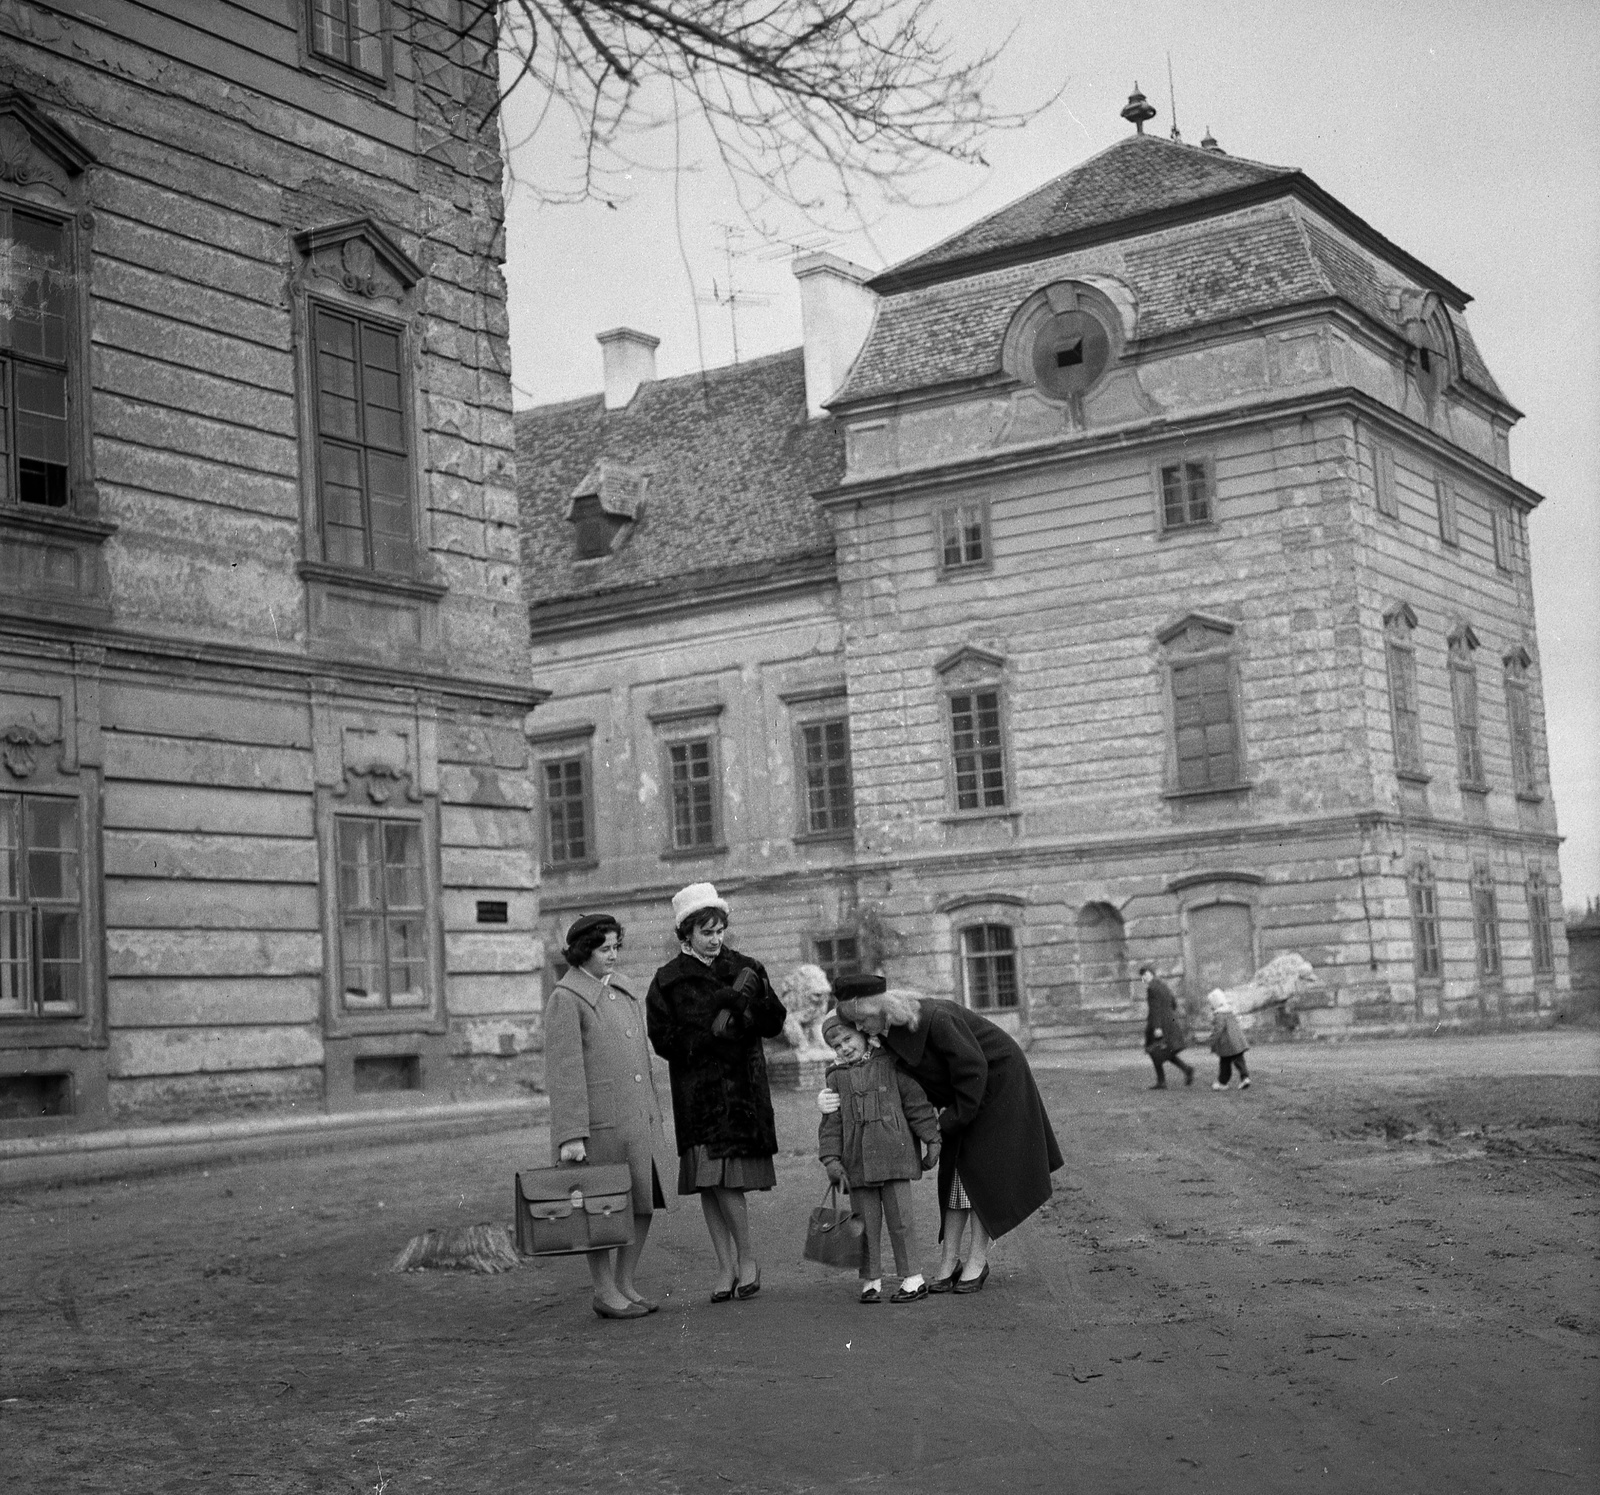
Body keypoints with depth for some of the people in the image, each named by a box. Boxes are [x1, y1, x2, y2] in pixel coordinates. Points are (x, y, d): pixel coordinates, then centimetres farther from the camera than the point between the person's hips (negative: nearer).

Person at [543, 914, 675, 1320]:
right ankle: (604, 1292, 13)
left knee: (645, 1201, 9)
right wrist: (570, 1135, -20)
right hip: (598, 1123, -8)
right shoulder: (566, 999, -10)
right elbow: (563, 1072, -15)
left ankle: (625, 1284, 21)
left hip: (638, 1118, 8)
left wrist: (653, 1116, 19)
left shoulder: (622, 991, 14)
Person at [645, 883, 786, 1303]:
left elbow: (775, 1024, 6)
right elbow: (663, 1040, -2)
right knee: (709, 1181, 2)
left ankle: (746, 1258, 6)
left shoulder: (745, 969, 8)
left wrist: (743, 1001, -11)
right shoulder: (668, 981, 4)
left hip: (742, 1086, -1)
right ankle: (727, 1268, 11)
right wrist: (712, 1031, -14)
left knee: (724, 1178, -11)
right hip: (696, 1091, 1)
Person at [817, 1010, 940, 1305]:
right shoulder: (837, 1078, 10)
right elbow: (831, 1123, 8)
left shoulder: (890, 1065, 3)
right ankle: (871, 1280, 12)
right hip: (857, 1161, 3)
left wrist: (931, 1141, 1)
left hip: (894, 1155, -3)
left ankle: (912, 1278, 6)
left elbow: (916, 1103, 4)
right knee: (867, 1221, 4)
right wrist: (831, 1159, -2)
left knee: (900, 1216, -1)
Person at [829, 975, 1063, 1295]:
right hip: (959, 1092, 7)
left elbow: (973, 1069, -29)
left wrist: (951, 1120, -22)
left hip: (996, 1083, -7)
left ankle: (977, 1260, 1)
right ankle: (949, 1261, 6)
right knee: (955, 1172, 4)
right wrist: (839, 1095, -14)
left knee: (982, 1169, -6)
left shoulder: (935, 1019, -35)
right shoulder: (888, 1033, -10)